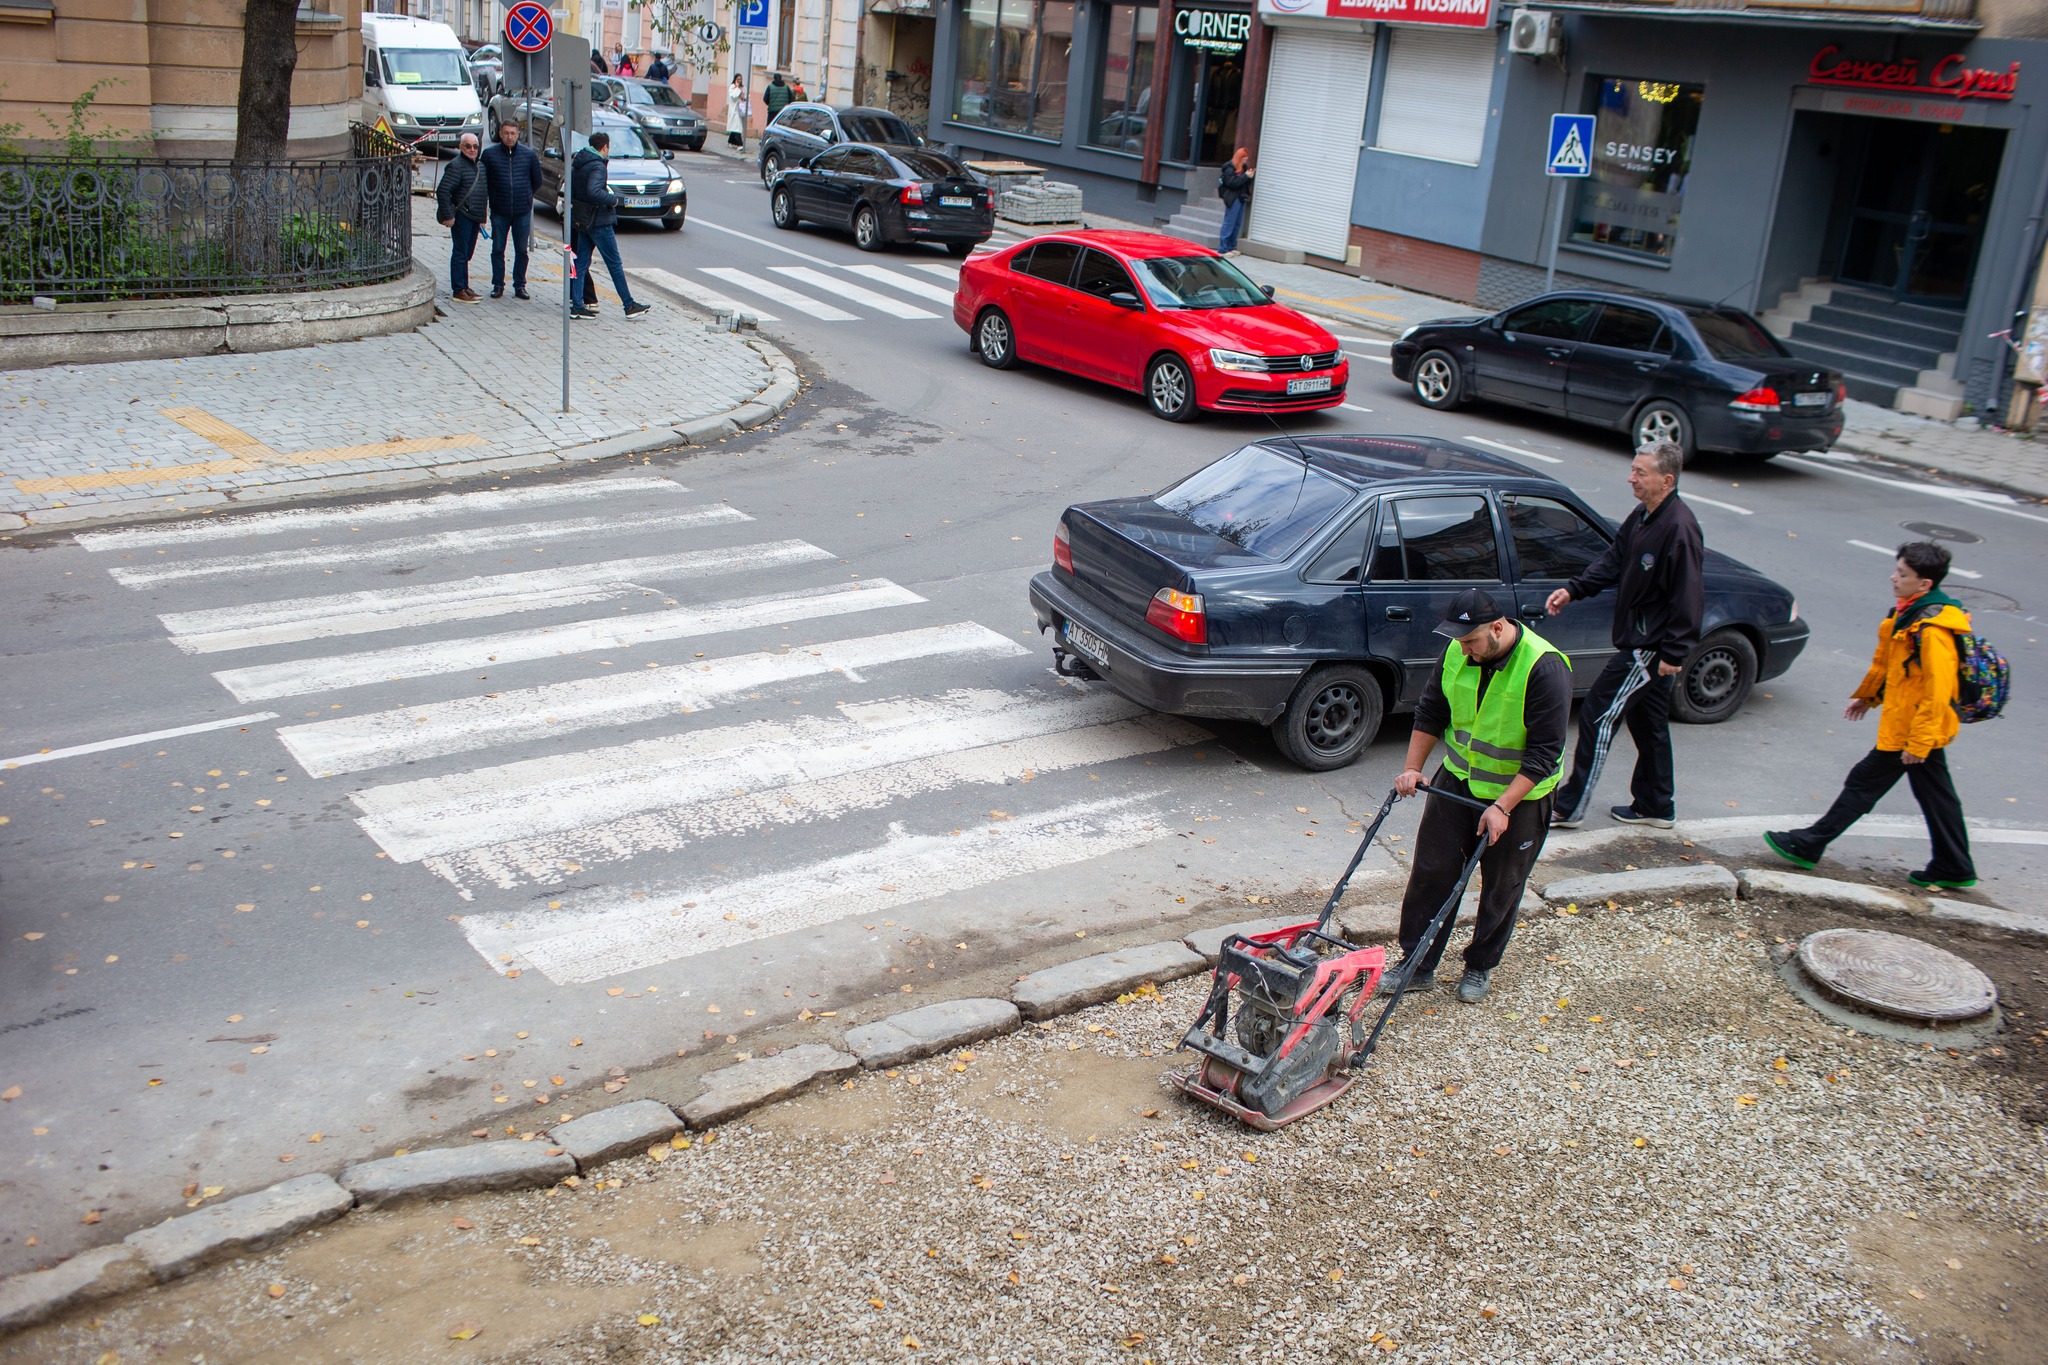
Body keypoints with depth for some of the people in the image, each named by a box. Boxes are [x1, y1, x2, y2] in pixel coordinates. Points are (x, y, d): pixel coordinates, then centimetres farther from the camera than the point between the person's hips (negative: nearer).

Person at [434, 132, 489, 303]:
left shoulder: (478, 166, 15)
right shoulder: (456, 166, -13)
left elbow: (484, 191, 25)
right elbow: (442, 191, -18)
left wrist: (482, 217, 20)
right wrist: (448, 215, -20)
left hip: (474, 217, 8)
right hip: (461, 217, -8)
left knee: (467, 253, 15)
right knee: (460, 253, -6)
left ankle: (464, 286, 23)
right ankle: (458, 291, -3)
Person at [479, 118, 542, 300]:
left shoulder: (529, 155, 2)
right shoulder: (489, 154, -1)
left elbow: (537, 181, 13)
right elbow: (482, 179, 8)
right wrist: (493, 198, 8)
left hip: (523, 211, 0)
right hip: (499, 211, 0)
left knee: (521, 251, 6)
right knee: (497, 249, 4)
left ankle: (519, 286, 15)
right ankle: (498, 285, 13)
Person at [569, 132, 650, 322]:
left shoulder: (579, 162, 10)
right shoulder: (597, 166, -18)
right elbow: (593, 191, -31)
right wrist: (612, 199, -18)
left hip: (582, 220, 8)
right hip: (598, 221, -8)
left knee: (581, 263, 10)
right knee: (615, 264, -1)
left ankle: (577, 306, 8)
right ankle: (629, 306, 5)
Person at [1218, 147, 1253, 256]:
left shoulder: (1243, 168, 15)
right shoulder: (1230, 169, -10)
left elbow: (1246, 182, 18)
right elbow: (1233, 183, -20)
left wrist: (1251, 174, 1)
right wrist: (1246, 176, -19)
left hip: (1241, 198, 9)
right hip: (1233, 199, -9)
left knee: (1237, 224, 10)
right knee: (1229, 223, -7)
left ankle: (1231, 247, 17)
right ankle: (1223, 249, -4)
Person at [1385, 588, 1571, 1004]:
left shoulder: (1545, 668, -26)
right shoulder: (1457, 652, -8)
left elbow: (1544, 752, -24)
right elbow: (1431, 712, 7)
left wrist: (1502, 807, -28)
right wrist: (1412, 768, -1)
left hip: (1518, 796, -5)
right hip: (1457, 781, 5)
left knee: (1501, 889, 9)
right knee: (1430, 872, 4)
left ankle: (1480, 967, 28)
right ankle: (1418, 965, 15)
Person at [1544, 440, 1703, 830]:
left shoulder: (1678, 528, -24)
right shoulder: (1642, 517, 6)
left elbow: (1688, 597, -23)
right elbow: (1614, 560, 13)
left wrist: (1674, 653, -22)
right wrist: (1573, 589, -2)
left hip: (1649, 647, -10)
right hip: (1638, 640, 10)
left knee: (1597, 716, -6)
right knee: (1647, 722, 19)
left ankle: (1570, 808, 2)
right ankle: (1656, 806, 32)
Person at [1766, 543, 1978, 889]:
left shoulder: (1932, 631, -25)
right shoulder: (1910, 614, 6)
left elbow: (1937, 692, -25)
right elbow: (1886, 660, 21)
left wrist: (1918, 741, -24)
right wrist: (1867, 695, 29)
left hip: (1910, 730, -10)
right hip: (1925, 730, 10)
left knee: (1863, 785, 1)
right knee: (1936, 796, 15)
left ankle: (1808, 845, 11)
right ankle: (1954, 869, 23)